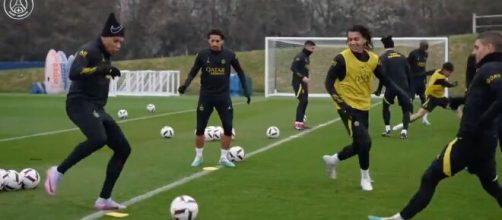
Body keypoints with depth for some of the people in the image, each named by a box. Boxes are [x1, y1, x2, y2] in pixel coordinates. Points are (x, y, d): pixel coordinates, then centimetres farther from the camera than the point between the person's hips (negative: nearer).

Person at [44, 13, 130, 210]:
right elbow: (74, 73, -25)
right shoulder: (89, 50, -9)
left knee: (123, 149, 3)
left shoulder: (105, 56, 18)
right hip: (80, 104, -10)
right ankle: (58, 172, -18)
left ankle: (104, 200, 7)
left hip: (97, 108, 10)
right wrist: (101, 69, -28)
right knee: (98, 139, -36)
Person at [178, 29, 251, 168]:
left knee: (228, 127, -3)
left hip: (223, 96, 1)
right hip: (206, 96, -1)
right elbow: (193, 72, 3)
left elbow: (239, 71, 8)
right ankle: (198, 157, 19)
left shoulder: (229, 55, -6)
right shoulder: (202, 55, -8)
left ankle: (223, 157, 13)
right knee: (200, 128, 0)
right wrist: (185, 85, -14)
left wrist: (245, 90, 5)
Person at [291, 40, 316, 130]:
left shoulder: (307, 57, 14)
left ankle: (301, 121, 18)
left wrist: (306, 79, 12)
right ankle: (298, 123, -12)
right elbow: (293, 68, -23)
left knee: (305, 101, 11)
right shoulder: (300, 56, -14)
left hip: (303, 82, 9)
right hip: (298, 82, -9)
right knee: (302, 101, -13)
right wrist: (302, 77, -26)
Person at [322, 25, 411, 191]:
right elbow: (329, 82, -13)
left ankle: (332, 160, 40)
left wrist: (402, 93, -2)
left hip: (363, 107, 6)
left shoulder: (373, 59, -1)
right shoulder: (342, 58, -17)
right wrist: (341, 102, -24)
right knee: (364, 141, -15)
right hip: (348, 107, -6)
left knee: (359, 145, 13)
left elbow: (385, 80, 10)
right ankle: (365, 177, 8)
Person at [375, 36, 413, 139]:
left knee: (386, 106, 21)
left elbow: (383, 75, -9)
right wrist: (409, 87, 19)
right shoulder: (401, 56, 11)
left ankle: (387, 129, 15)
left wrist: (379, 89, -2)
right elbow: (409, 72, 9)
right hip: (403, 86, 2)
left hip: (391, 86, -2)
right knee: (406, 109, 9)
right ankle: (404, 130, -8)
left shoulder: (383, 57, 0)